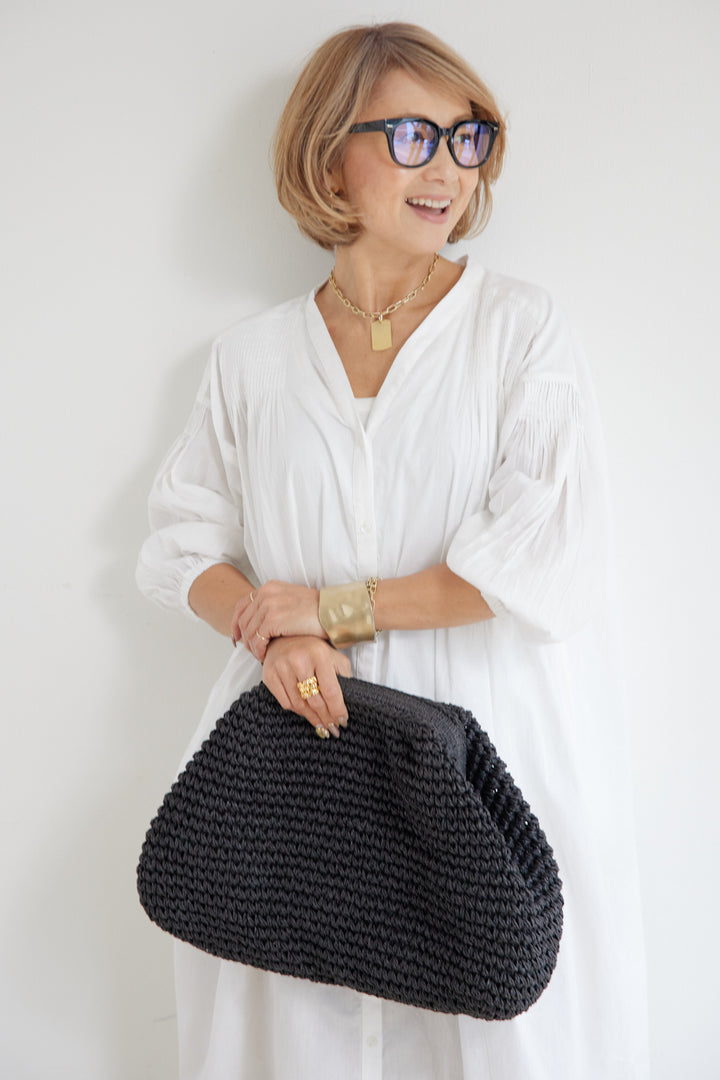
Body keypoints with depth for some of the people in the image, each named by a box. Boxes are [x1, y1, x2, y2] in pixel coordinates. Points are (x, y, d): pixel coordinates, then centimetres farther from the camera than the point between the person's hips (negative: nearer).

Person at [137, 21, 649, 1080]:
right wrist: (275, 633, -12)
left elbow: (547, 566, -12)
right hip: (303, 730, 2)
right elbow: (181, 541, 8)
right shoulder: (252, 357, 6)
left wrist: (332, 605, -10)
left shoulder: (523, 328, -2)